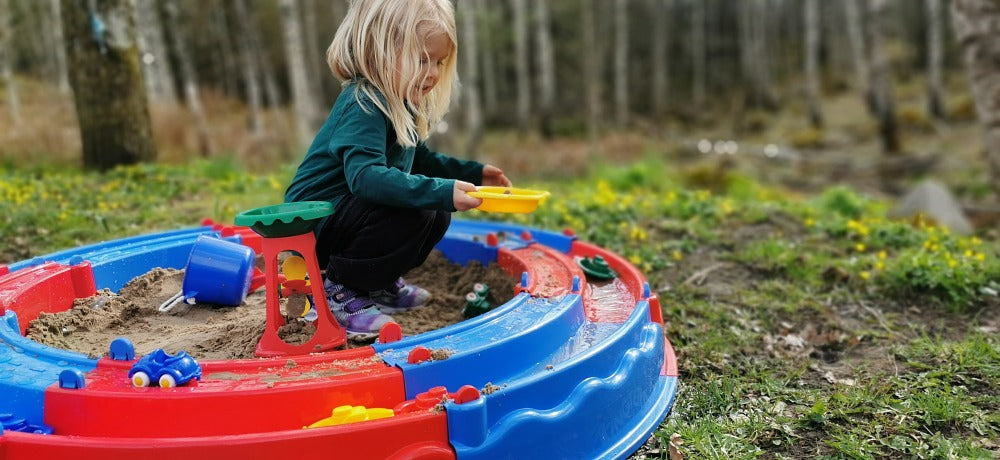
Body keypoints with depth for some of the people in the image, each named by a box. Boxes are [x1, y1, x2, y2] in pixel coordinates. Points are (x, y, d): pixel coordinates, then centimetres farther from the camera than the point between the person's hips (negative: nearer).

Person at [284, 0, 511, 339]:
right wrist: (441, 192, -45)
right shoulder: (363, 105, -23)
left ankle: (380, 285, 16)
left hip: (347, 214, 10)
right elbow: (365, 175, -39)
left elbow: (421, 160, 22)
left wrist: (471, 172, 11)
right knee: (413, 215, -29)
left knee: (437, 216, 5)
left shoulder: (401, 106, 7)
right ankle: (338, 292, -13)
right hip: (314, 219, -9)